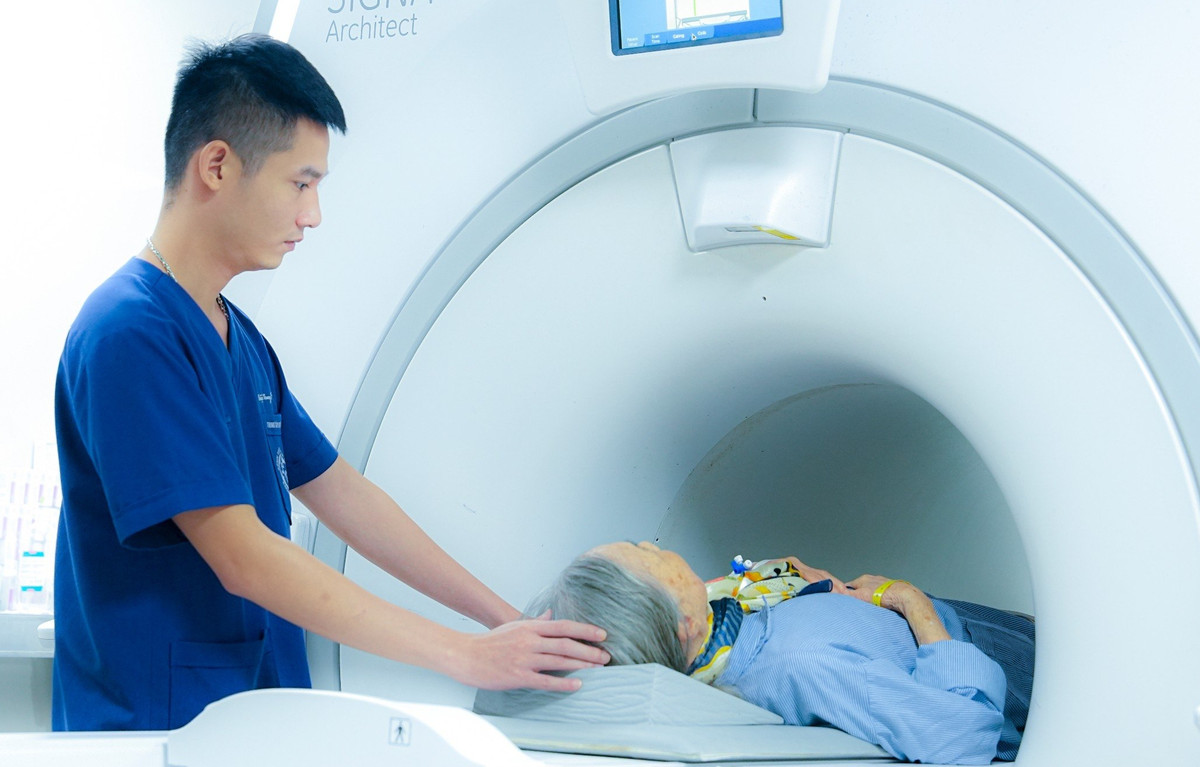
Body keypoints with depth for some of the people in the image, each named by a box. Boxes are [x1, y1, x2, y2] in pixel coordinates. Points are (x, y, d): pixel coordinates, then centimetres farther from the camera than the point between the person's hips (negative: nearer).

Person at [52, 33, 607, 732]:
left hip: (264, 717, 9)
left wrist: (509, 621, 11)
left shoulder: (243, 341, 13)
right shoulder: (130, 333, -18)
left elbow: (340, 492, 16)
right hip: (158, 724, -9)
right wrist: (469, 658, -20)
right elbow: (244, 557, -22)